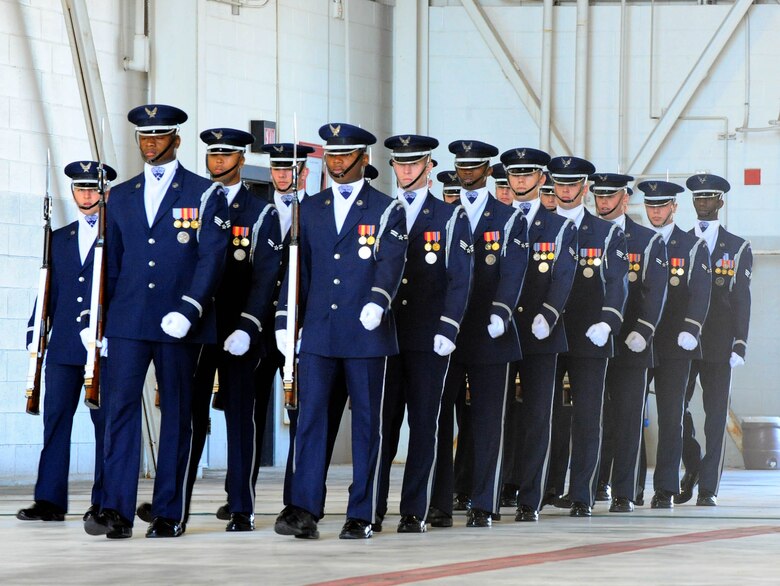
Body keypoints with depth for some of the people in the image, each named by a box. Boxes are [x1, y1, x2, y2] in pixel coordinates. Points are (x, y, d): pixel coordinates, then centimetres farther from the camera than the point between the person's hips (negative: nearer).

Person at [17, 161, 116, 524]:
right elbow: (50, 290, 19)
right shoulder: (59, 239, 17)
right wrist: (36, 331, 10)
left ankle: (103, 502, 3)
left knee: (105, 421, -1)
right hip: (64, 345, 4)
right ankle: (50, 501, -3)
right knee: (55, 417, -2)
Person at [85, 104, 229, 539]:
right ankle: (118, 511, -12)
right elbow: (111, 262, 17)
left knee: (176, 414, 2)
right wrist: (100, 317, 11)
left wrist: (189, 310, -17)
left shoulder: (205, 194, 2)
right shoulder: (122, 197, 15)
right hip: (128, 321, 3)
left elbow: (212, 258, -6)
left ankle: (170, 514, 7)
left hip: (181, 324, -3)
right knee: (122, 406, -8)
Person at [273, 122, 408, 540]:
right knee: (310, 415, -7)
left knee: (366, 422, 2)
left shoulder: (386, 211, 3)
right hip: (318, 332, 3)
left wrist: (377, 300, -29)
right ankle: (303, 510, -12)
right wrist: (285, 319, 3)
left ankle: (361, 514, 7)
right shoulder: (310, 209, 14)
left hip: (366, 333, -3)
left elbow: (391, 262, -10)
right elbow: (298, 267, 13)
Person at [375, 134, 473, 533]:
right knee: (381, 423, -2)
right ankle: (373, 508, 1)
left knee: (423, 424, 0)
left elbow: (459, 279, 1)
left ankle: (414, 511, 2)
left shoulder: (451, 218, 6)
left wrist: (448, 330, -10)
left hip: (428, 339, -1)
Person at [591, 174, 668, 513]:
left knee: (628, 418, -3)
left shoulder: (649, 241, 6)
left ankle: (623, 493, -1)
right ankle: (599, 482, 18)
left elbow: (655, 292, -2)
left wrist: (642, 331, -14)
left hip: (630, 345, -2)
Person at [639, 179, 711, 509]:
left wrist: (690, 330, -19)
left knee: (671, 418, -2)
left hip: (674, 346, -2)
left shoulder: (693, 246, 6)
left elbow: (700, 291, -4)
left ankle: (665, 490, 1)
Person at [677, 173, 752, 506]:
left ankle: (708, 487, 1)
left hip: (719, 344, -1)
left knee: (716, 416, -2)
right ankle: (693, 467, 18)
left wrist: (739, 345, -5)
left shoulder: (738, 248, 8)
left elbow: (742, 301, 4)